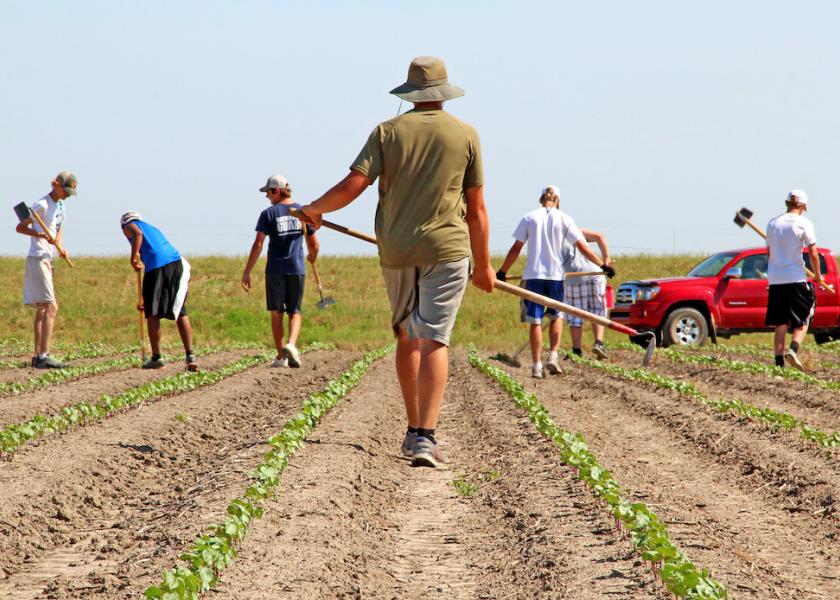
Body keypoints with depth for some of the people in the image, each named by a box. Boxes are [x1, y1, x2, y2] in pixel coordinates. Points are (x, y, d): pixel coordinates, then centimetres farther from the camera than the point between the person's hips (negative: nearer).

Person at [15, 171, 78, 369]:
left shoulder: (60, 206, 15)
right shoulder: (41, 205, -12)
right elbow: (20, 227, -10)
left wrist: (59, 247, 4)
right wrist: (42, 235, -24)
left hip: (47, 260, 10)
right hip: (37, 259, -10)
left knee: (42, 310, 10)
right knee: (51, 307, -16)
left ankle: (38, 356, 13)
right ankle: (43, 356, -22)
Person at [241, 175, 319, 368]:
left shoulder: (268, 214, -4)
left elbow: (258, 245, -10)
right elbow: (314, 245, 10)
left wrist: (247, 272, -6)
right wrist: (312, 258, 32)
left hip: (275, 270, -2)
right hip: (297, 269, 2)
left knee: (276, 313, 9)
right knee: (294, 312, 10)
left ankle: (281, 355, 9)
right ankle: (291, 344, -16)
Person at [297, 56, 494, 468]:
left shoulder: (388, 132, 1)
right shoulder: (465, 135, 2)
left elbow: (352, 185, -8)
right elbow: (476, 208, 3)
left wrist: (315, 209, 11)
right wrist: (483, 265, 12)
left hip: (396, 250, 2)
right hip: (446, 249, -2)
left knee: (407, 337, 17)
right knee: (434, 341, -6)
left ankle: (414, 430, 22)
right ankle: (425, 436, -19)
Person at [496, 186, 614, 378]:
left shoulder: (529, 218, 4)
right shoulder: (564, 219, 3)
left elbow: (516, 249, 3)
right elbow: (583, 247, 2)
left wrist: (502, 272, 11)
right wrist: (603, 265, 10)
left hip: (533, 275, 0)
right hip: (555, 274, 0)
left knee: (535, 321, 2)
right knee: (556, 316, 18)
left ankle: (537, 365, -1)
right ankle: (553, 356, 2)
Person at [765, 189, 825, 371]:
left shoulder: (772, 223, 10)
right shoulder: (803, 223, -5)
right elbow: (813, 254, -6)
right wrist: (818, 276, 8)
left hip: (775, 279, 5)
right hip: (796, 278, -4)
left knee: (780, 322, 9)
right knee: (803, 320, 5)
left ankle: (779, 360, 3)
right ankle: (793, 350, -17)